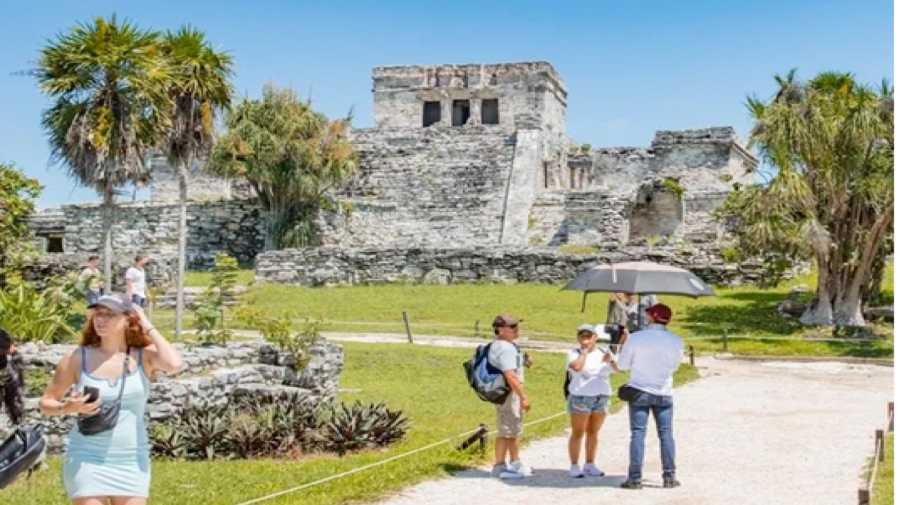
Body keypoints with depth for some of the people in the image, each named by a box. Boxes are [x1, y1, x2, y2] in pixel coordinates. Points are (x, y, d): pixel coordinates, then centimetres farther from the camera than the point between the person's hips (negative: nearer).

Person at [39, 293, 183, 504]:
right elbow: (46, 403, 7)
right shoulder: (77, 358, -1)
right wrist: (68, 408, -16)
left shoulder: (144, 357, -2)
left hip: (132, 461, 1)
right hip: (87, 459, -1)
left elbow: (173, 365, -25)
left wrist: (149, 328, -11)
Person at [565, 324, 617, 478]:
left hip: (601, 398, 4)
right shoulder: (575, 353, -2)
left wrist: (610, 360, -22)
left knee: (593, 432, 9)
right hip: (580, 397, -4)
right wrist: (585, 350, -12)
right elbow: (576, 367, -23)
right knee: (578, 433, -2)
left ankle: (589, 465, 17)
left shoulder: (604, 353, 9)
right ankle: (574, 466, 2)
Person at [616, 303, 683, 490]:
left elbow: (622, 364, -2)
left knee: (638, 434, 1)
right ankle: (669, 476, 11)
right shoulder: (676, 341, -3)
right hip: (663, 393, 2)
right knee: (666, 434, 10)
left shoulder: (635, 338, -10)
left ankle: (634, 478, -1)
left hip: (639, 391, -2)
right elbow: (674, 366, 10)